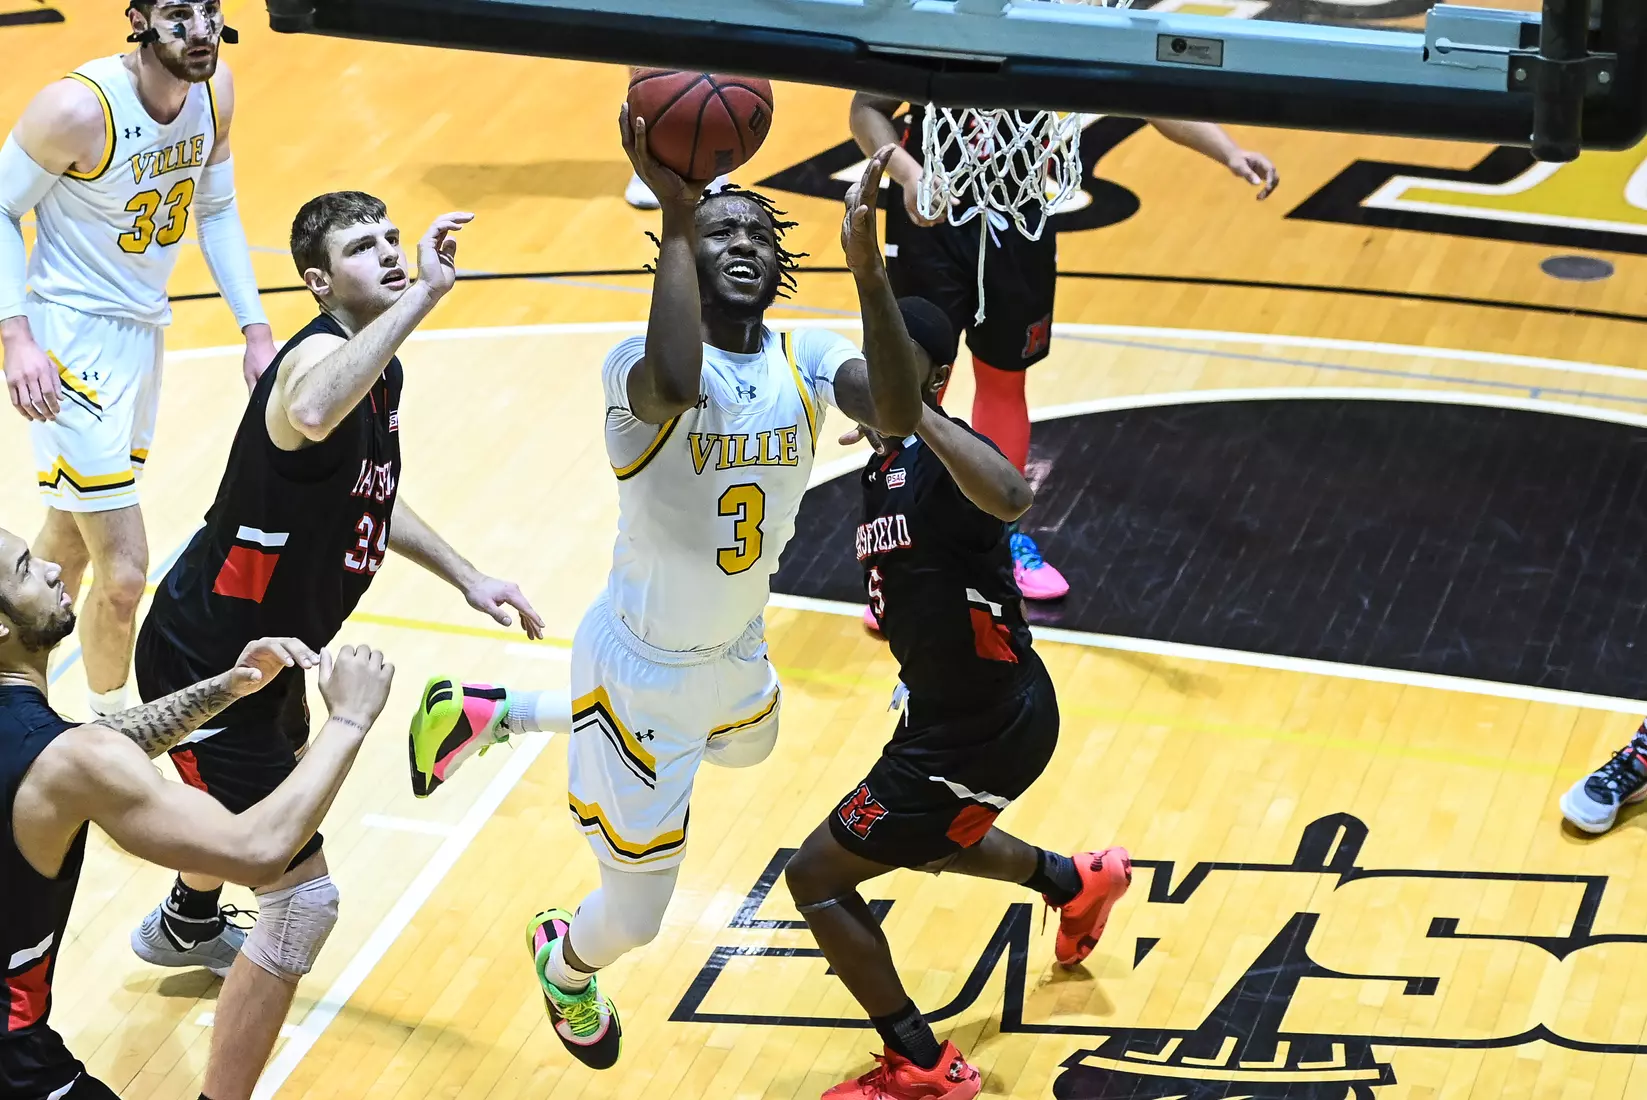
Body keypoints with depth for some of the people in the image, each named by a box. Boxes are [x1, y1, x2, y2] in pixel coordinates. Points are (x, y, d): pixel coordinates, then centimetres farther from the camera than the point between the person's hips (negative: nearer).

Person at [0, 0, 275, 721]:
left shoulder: (216, 90, -2)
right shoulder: (79, 108, -24)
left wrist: (255, 329, 7)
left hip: (143, 331, 8)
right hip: (71, 340, -7)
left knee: (70, 540, 22)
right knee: (123, 573, -10)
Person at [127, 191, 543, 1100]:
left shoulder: (382, 368, 1)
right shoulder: (317, 355, -29)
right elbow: (310, 418, -58)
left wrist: (464, 576, 16)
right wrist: (425, 295, -55)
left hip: (264, 650, 11)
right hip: (202, 665, -11)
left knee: (259, 794, 39)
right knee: (303, 899, -13)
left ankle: (186, 927, 70)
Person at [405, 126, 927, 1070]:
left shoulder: (806, 360, -11)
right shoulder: (642, 365, -28)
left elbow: (898, 413, -33)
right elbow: (675, 385, -55)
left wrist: (867, 267, -47)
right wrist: (677, 219, -50)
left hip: (736, 653, 7)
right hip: (644, 671, -7)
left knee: (749, 747, 40)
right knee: (633, 918, 5)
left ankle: (501, 716, 49)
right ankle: (566, 963, 47)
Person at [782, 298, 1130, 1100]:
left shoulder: (938, 461, -27)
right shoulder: (884, 467, 2)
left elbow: (1010, 498, -52)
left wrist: (915, 414, -60)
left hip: (981, 733, -10)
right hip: (966, 710, 10)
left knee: (816, 877, -2)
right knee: (921, 838, 37)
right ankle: (1077, 883, 58)